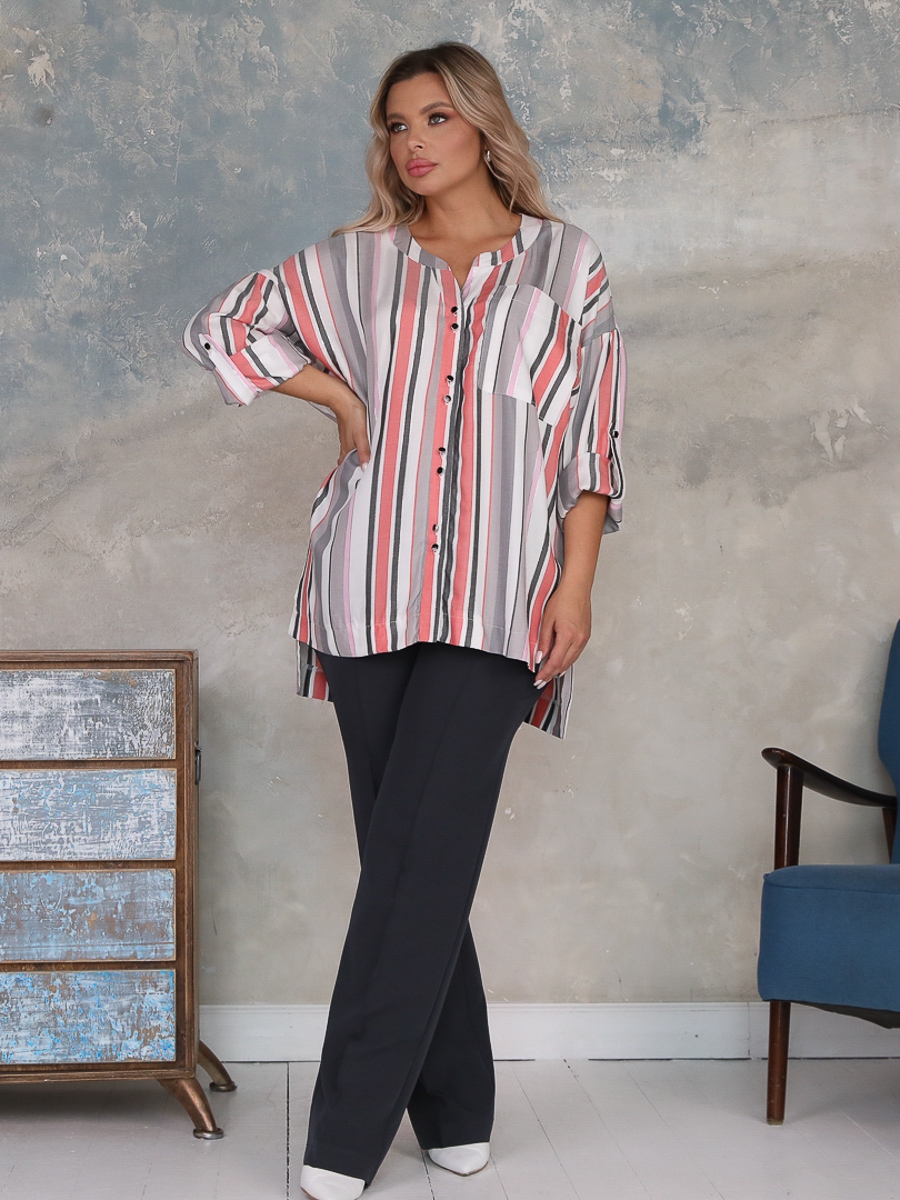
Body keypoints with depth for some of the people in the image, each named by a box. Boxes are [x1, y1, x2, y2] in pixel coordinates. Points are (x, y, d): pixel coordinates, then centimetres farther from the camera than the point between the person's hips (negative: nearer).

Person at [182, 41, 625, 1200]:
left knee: (418, 859, -10)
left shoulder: (567, 265, 9)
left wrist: (576, 586, -3)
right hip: (367, 594, 3)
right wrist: (338, 393, 6)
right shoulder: (357, 260, 13)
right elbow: (220, 325, 17)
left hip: (495, 603, -2)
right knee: (407, 858, 3)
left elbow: (590, 445, 6)